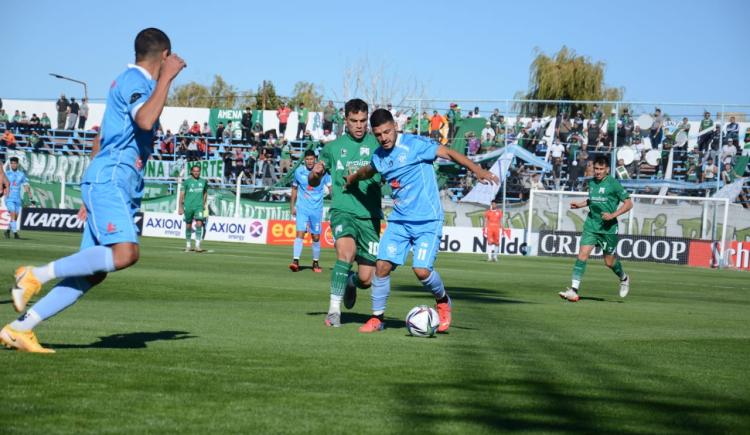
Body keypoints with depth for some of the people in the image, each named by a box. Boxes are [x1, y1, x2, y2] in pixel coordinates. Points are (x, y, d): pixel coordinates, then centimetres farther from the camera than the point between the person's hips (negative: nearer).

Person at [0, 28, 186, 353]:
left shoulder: (127, 82, 24)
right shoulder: (135, 80, -6)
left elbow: (100, 141, 29)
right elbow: (145, 121, -28)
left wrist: (93, 194, 31)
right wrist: (166, 78, -20)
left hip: (117, 185, 10)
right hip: (110, 181, -10)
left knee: (93, 273, 2)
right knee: (125, 253, -27)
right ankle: (36, 275, -17)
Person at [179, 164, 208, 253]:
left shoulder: (203, 181, 7)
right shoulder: (187, 181, -1)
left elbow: (205, 192, 22)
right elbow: (182, 194, 1)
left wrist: (204, 204, 18)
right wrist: (180, 207, -3)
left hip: (199, 206, 1)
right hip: (188, 206, -1)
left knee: (199, 224, -14)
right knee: (188, 225, 7)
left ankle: (197, 245, -12)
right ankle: (188, 245, 21)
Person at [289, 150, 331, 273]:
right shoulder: (299, 171, 1)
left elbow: (330, 187, 1)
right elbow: (294, 189, 14)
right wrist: (292, 206, 13)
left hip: (316, 209, 0)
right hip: (302, 208, 0)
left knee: (316, 237, 5)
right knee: (300, 233, -15)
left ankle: (315, 263, 20)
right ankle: (295, 261, -18)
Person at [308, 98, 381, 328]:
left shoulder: (377, 145, 6)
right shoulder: (333, 147, 9)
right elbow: (313, 182, 17)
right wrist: (315, 173, -7)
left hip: (370, 215, 1)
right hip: (343, 211, -1)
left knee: (366, 279, 0)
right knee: (346, 252, -31)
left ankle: (350, 282, 38)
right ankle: (334, 309, -20)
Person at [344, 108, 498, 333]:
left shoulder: (414, 144, -12)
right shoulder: (378, 156, 8)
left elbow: (449, 153, -16)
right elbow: (368, 171, 34)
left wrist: (477, 169, -26)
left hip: (427, 221, -6)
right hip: (399, 220, 6)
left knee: (422, 270, -17)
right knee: (382, 266, -5)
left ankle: (442, 300, 14)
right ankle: (377, 318, 10)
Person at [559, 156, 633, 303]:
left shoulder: (613, 184, -9)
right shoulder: (592, 182, 8)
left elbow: (628, 203, -7)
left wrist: (613, 215, -18)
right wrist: (580, 204, 11)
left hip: (609, 227, -4)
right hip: (591, 225, 4)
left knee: (609, 261, 7)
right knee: (582, 254, -12)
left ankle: (624, 279, 39)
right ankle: (574, 290, -15)